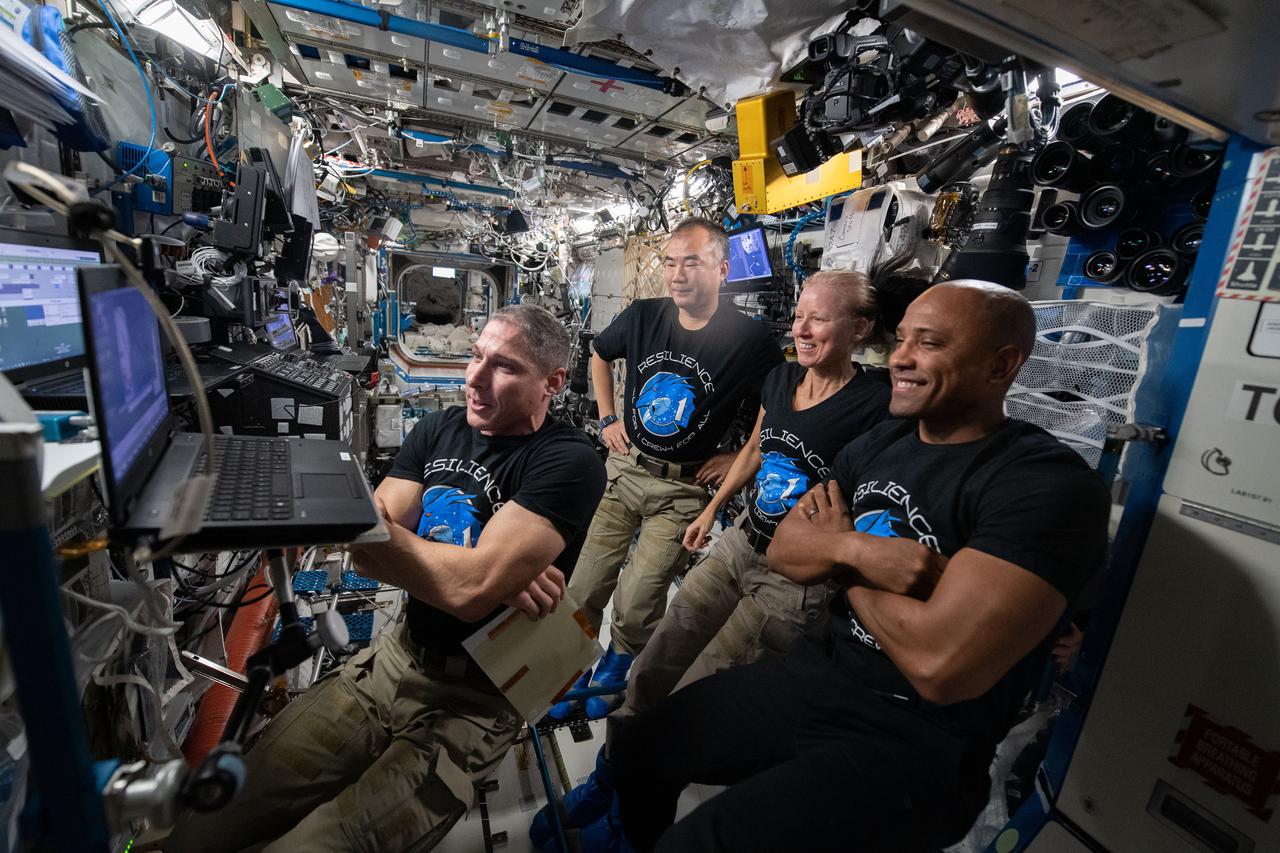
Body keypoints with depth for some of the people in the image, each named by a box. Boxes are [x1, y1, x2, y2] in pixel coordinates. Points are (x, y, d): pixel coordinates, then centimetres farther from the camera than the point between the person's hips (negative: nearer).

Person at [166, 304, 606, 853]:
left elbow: (470, 589, -27)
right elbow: (368, 552, -6)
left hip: (475, 701, -5)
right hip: (396, 657, 5)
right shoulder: (438, 430, 4)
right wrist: (493, 572, -20)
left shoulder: (568, 461, -16)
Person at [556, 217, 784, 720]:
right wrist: (607, 418, 10)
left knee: (634, 607, -4)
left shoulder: (749, 338, -14)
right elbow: (599, 355, 18)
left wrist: (739, 458, -7)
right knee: (582, 591, 8)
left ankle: (621, 658, 31)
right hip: (623, 468, 4)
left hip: (683, 489, -3)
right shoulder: (643, 315, -2)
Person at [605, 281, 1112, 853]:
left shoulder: (1050, 484, -19)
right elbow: (784, 551, 3)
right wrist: (859, 551, -20)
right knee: (637, 746, 11)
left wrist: (840, 549, -12)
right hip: (814, 673, 7)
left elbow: (941, 663, -29)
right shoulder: (877, 444, 3)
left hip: (915, 745, -6)